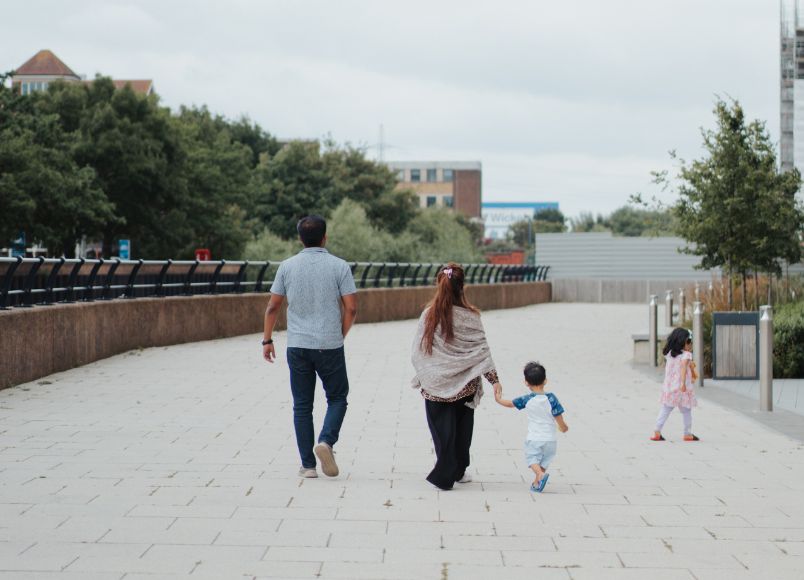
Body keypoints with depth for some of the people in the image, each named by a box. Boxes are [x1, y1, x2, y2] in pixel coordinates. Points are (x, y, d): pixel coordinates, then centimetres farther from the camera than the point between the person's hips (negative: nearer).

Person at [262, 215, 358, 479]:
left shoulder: (287, 266, 1)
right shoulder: (339, 266, -4)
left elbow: (273, 306, 3)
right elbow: (351, 308, -6)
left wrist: (267, 340, 13)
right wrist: (340, 336, 9)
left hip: (297, 346, 2)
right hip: (330, 346, -2)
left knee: (302, 406, 9)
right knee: (337, 397, 14)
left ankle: (308, 465, 7)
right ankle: (326, 441, -11)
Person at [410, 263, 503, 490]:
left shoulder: (428, 315, -8)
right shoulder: (469, 317, -11)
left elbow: (417, 352, -2)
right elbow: (482, 350, -8)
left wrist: (422, 377, 13)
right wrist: (494, 379, -4)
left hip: (435, 385, 0)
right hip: (464, 386, 0)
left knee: (442, 429, 8)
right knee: (462, 428, 17)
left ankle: (445, 475, 6)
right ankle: (457, 471, 28)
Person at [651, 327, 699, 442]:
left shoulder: (669, 354, 7)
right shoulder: (686, 355, -11)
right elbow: (684, 367, -25)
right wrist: (683, 383, -34)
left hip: (669, 387, 5)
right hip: (682, 389, -5)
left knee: (665, 411, 7)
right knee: (686, 412, 8)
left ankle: (657, 432, -2)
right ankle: (688, 434, 15)